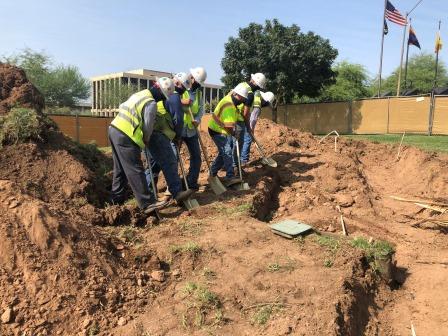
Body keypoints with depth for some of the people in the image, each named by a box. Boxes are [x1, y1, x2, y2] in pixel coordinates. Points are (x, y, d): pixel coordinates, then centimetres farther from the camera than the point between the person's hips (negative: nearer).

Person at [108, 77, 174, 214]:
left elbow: (122, 107, 24)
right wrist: (146, 141, 12)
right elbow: (148, 127, -9)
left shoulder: (139, 94, 17)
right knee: (135, 171, -9)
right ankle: (147, 204, -7)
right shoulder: (151, 104, -11)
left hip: (114, 129, 10)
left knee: (120, 169, 18)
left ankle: (116, 199, 27)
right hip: (125, 137, -10)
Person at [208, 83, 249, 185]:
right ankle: (230, 177, -11)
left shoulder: (230, 97, 2)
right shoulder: (229, 107, -28)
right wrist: (233, 134, -10)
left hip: (221, 130, 10)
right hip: (218, 131, -10)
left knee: (224, 152, 14)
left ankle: (213, 172, 23)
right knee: (227, 152, -12)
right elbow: (228, 126, -31)